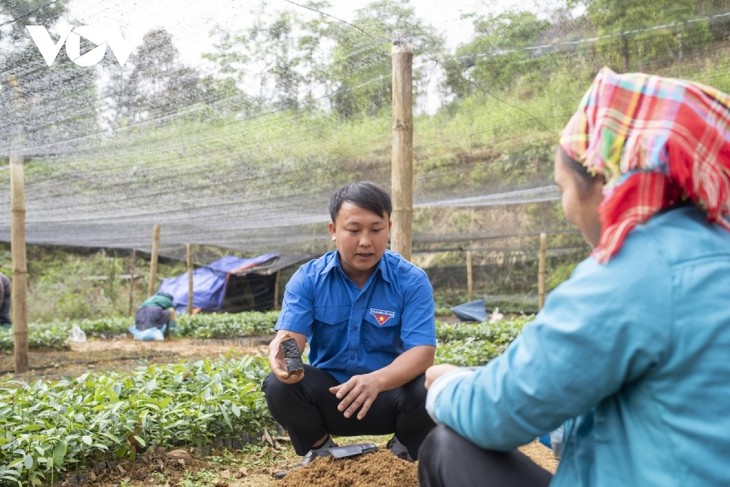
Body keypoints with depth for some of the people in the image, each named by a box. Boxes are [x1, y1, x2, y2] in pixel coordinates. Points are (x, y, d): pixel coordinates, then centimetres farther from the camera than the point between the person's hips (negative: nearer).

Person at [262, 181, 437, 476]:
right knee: (279, 386, -27)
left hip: (390, 392, -1)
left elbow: (422, 351, -23)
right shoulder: (308, 279, -8)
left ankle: (405, 455, 5)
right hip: (328, 393, 1)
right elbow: (288, 335, -20)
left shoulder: (412, 281, -13)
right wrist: (281, 356, -48)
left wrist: (376, 381, -44)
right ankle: (319, 452, 5)